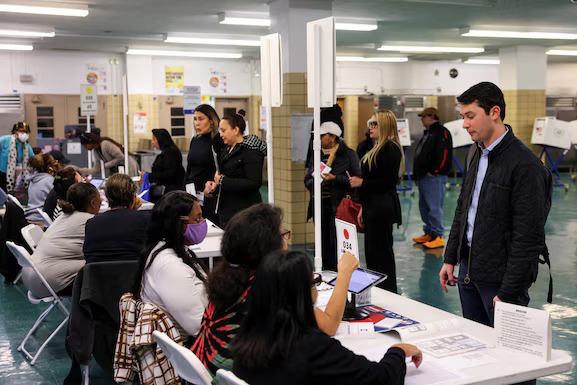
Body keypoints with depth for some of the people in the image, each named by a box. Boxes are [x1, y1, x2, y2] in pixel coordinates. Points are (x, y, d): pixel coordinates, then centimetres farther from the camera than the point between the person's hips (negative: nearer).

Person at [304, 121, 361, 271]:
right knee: (324, 244, 10)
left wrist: (335, 178, -19)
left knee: (336, 243, -6)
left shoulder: (348, 154, -3)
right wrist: (314, 182, -5)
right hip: (320, 206, 6)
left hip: (338, 207, -6)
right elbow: (307, 179, 17)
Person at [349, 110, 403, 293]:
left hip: (383, 208, -10)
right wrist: (364, 208, 19)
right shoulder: (378, 148, 17)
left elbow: (389, 182, -20)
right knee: (372, 253, 14)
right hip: (373, 208, 10)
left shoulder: (390, 148, -14)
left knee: (381, 253, -4)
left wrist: (362, 182, -14)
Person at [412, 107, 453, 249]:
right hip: (423, 177, 10)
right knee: (424, 207, 15)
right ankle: (429, 233, 24)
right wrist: (418, 173, 17)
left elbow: (444, 155, -20)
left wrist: (433, 171, -18)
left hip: (434, 178, -10)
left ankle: (438, 236, -3)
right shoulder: (427, 133, 20)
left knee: (434, 207, -8)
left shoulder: (442, 132, -10)